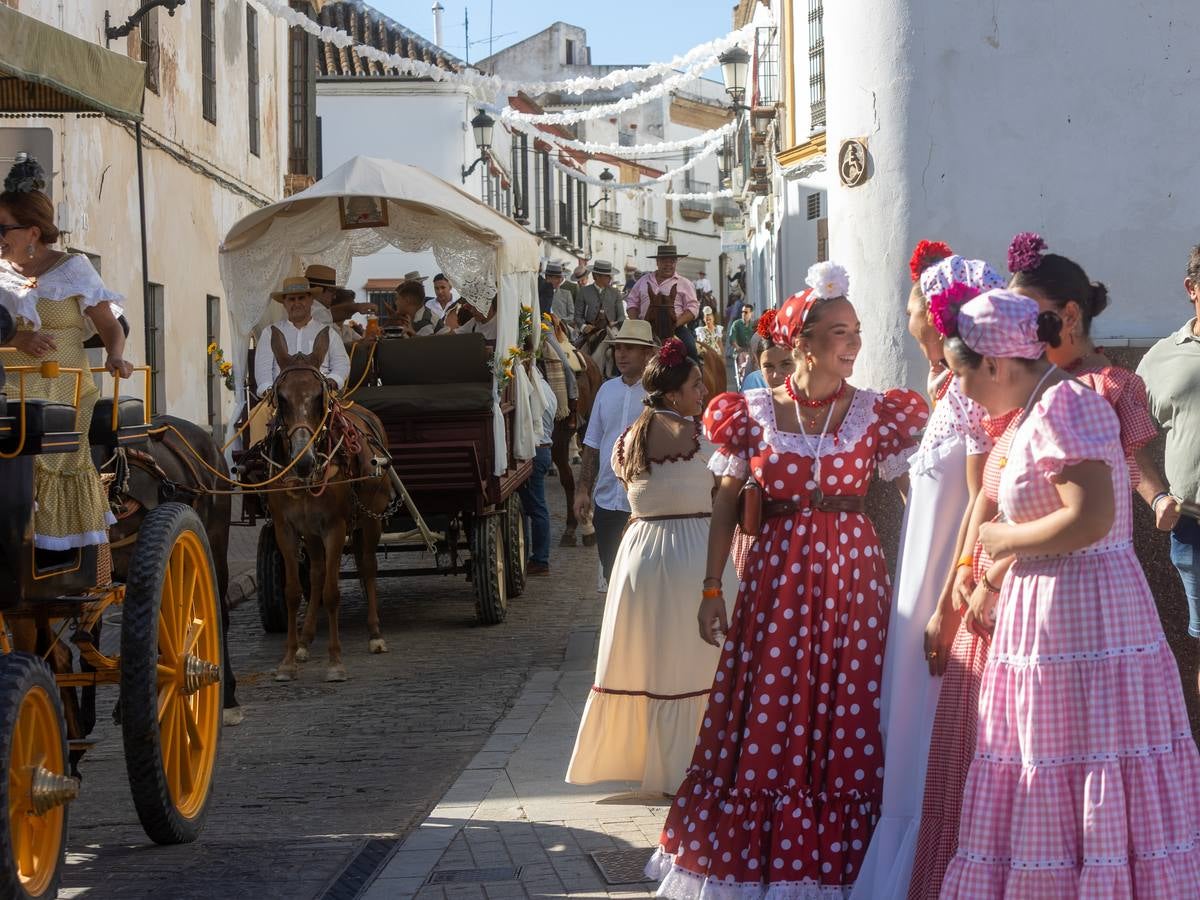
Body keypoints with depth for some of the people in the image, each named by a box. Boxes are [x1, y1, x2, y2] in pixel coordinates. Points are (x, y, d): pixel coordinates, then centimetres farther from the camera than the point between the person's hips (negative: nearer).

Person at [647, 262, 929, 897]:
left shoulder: (877, 414, 1)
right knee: (766, 723, 4)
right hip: (774, 577, 0)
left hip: (852, 577, 0)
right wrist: (712, 591, 1)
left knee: (845, 725, 2)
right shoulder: (752, 415, 1)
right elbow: (725, 506, 5)